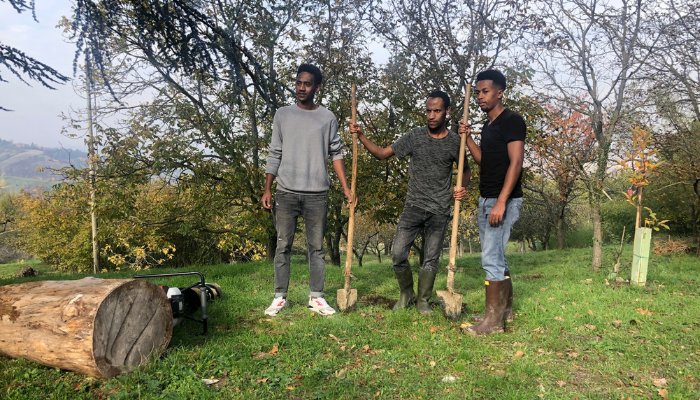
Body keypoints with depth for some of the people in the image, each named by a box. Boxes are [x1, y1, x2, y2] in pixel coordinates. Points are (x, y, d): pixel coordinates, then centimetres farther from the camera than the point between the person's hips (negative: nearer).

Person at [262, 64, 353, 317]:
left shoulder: (327, 118, 7)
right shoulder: (282, 115, 8)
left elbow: (335, 155, 7)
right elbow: (274, 155, 7)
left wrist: (346, 188, 0)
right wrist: (267, 189, 0)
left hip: (317, 194, 0)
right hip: (286, 193, 1)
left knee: (317, 247, 4)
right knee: (283, 246, 4)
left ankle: (316, 297, 12)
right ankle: (280, 297, 11)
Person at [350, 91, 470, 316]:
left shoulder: (455, 142, -1)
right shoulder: (414, 137, -1)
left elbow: (465, 169, 15)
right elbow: (382, 154, 4)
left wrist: (462, 188, -5)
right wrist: (361, 137, -7)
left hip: (440, 211, 0)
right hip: (414, 206, 1)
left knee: (431, 259, 6)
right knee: (398, 254, -5)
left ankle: (423, 300, 25)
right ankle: (406, 294, 20)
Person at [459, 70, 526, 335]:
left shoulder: (512, 121, -10)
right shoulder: (488, 125, 17)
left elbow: (516, 163, -18)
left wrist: (501, 202, -24)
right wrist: (467, 137, 8)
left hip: (504, 201, -9)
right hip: (486, 199, 9)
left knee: (491, 258, -10)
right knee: (496, 257, 15)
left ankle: (493, 321, -2)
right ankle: (505, 309, 27)